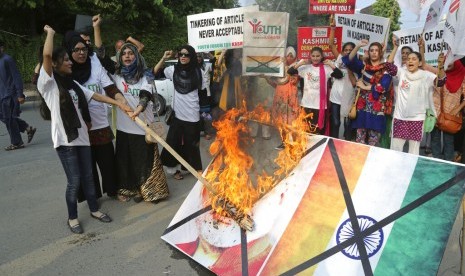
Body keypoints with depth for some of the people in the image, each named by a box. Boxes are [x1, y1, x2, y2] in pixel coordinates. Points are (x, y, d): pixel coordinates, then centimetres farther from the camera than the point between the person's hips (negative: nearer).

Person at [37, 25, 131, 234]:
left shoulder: (73, 84, 15)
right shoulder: (48, 83, -7)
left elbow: (96, 96, 13)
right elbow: (47, 55, -21)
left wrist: (119, 103, 7)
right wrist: (50, 32, -6)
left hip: (81, 136, 7)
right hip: (65, 139, -6)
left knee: (88, 176, 15)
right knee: (74, 181, 0)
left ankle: (94, 209, 31)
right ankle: (72, 217, 19)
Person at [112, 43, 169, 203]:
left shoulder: (145, 77, -1)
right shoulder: (116, 76, 10)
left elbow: (146, 94, -18)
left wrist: (140, 107, -36)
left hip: (143, 125, -2)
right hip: (124, 126, 3)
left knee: (146, 160, 2)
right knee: (125, 160, 10)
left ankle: (149, 191, 17)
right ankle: (126, 189, 26)